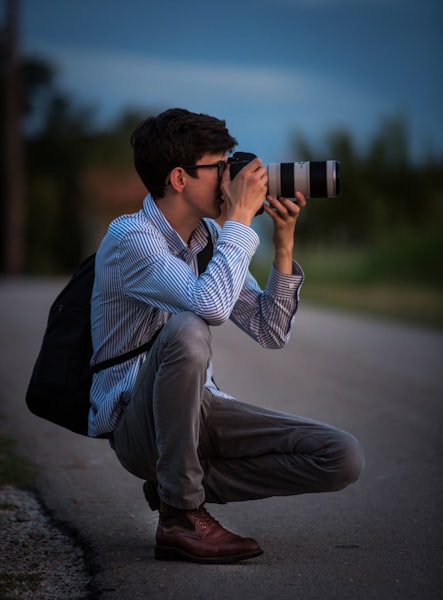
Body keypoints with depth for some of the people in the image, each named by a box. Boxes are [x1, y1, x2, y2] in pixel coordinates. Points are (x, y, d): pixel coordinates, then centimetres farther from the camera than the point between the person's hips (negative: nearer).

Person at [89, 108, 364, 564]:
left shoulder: (211, 236, 7)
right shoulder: (129, 236, -16)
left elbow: (270, 333, 5)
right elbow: (211, 304, -34)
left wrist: (283, 242, -3)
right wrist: (240, 218, -22)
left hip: (194, 412, 7)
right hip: (134, 422, -6)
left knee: (344, 458, -10)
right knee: (185, 329, -39)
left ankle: (180, 483, 2)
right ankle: (181, 514, -24)